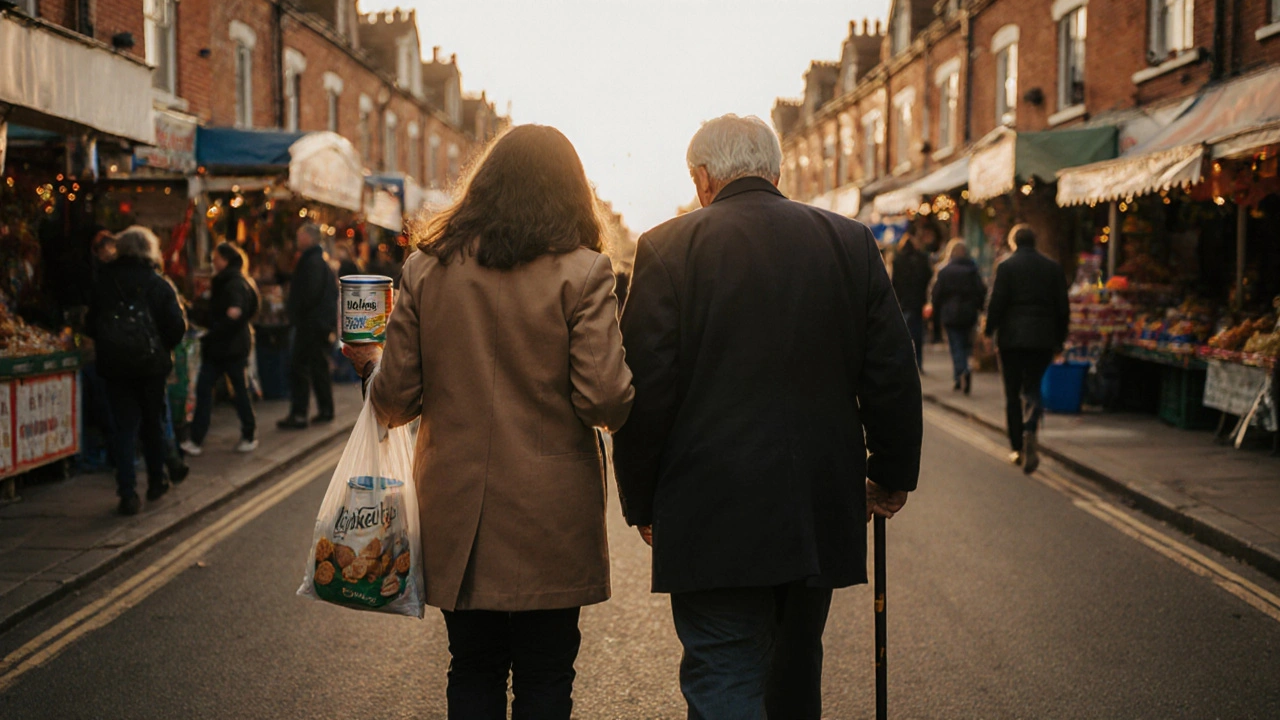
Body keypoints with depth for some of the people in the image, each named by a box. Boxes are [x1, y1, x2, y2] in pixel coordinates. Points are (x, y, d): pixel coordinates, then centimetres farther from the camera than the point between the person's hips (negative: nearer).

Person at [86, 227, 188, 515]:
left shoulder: (103, 282, -2)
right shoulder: (158, 285, -7)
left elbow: (90, 325, 3)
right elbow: (177, 326, -9)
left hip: (114, 365, 1)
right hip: (152, 364, -1)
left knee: (124, 426, 4)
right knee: (153, 423, 16)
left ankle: (127, 494, -4)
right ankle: (156, 482, 28)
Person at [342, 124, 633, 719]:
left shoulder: (425, 268, 0)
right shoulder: (582, 272, -9)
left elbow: (395, 401, 2)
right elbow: (605, 402, -14)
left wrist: (371, 364, 23)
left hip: (458, 516, 3)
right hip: (549, 519, -3)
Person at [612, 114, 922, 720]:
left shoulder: (667, 248, -7)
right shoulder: (851, 243, 4)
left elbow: (646, 391, -9)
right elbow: (893, 378, 5)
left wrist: (640, 504, 3)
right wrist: (891, 477, 19)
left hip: (714, 518, -4)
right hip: (822, 512, 5)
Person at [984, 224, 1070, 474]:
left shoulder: (1006, 266, -5)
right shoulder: (1053, 267, 5)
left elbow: (995, 304, -9)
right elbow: (1063, 308, 6)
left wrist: (989, 332, 2)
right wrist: (1059, 339, 14)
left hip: (1011, 338, -2)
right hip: (1042, 339, 2)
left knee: (1012, 394, 7)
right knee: (1032, 388, 8)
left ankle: (1018, 448, 9)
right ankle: (1030, 430, -20)